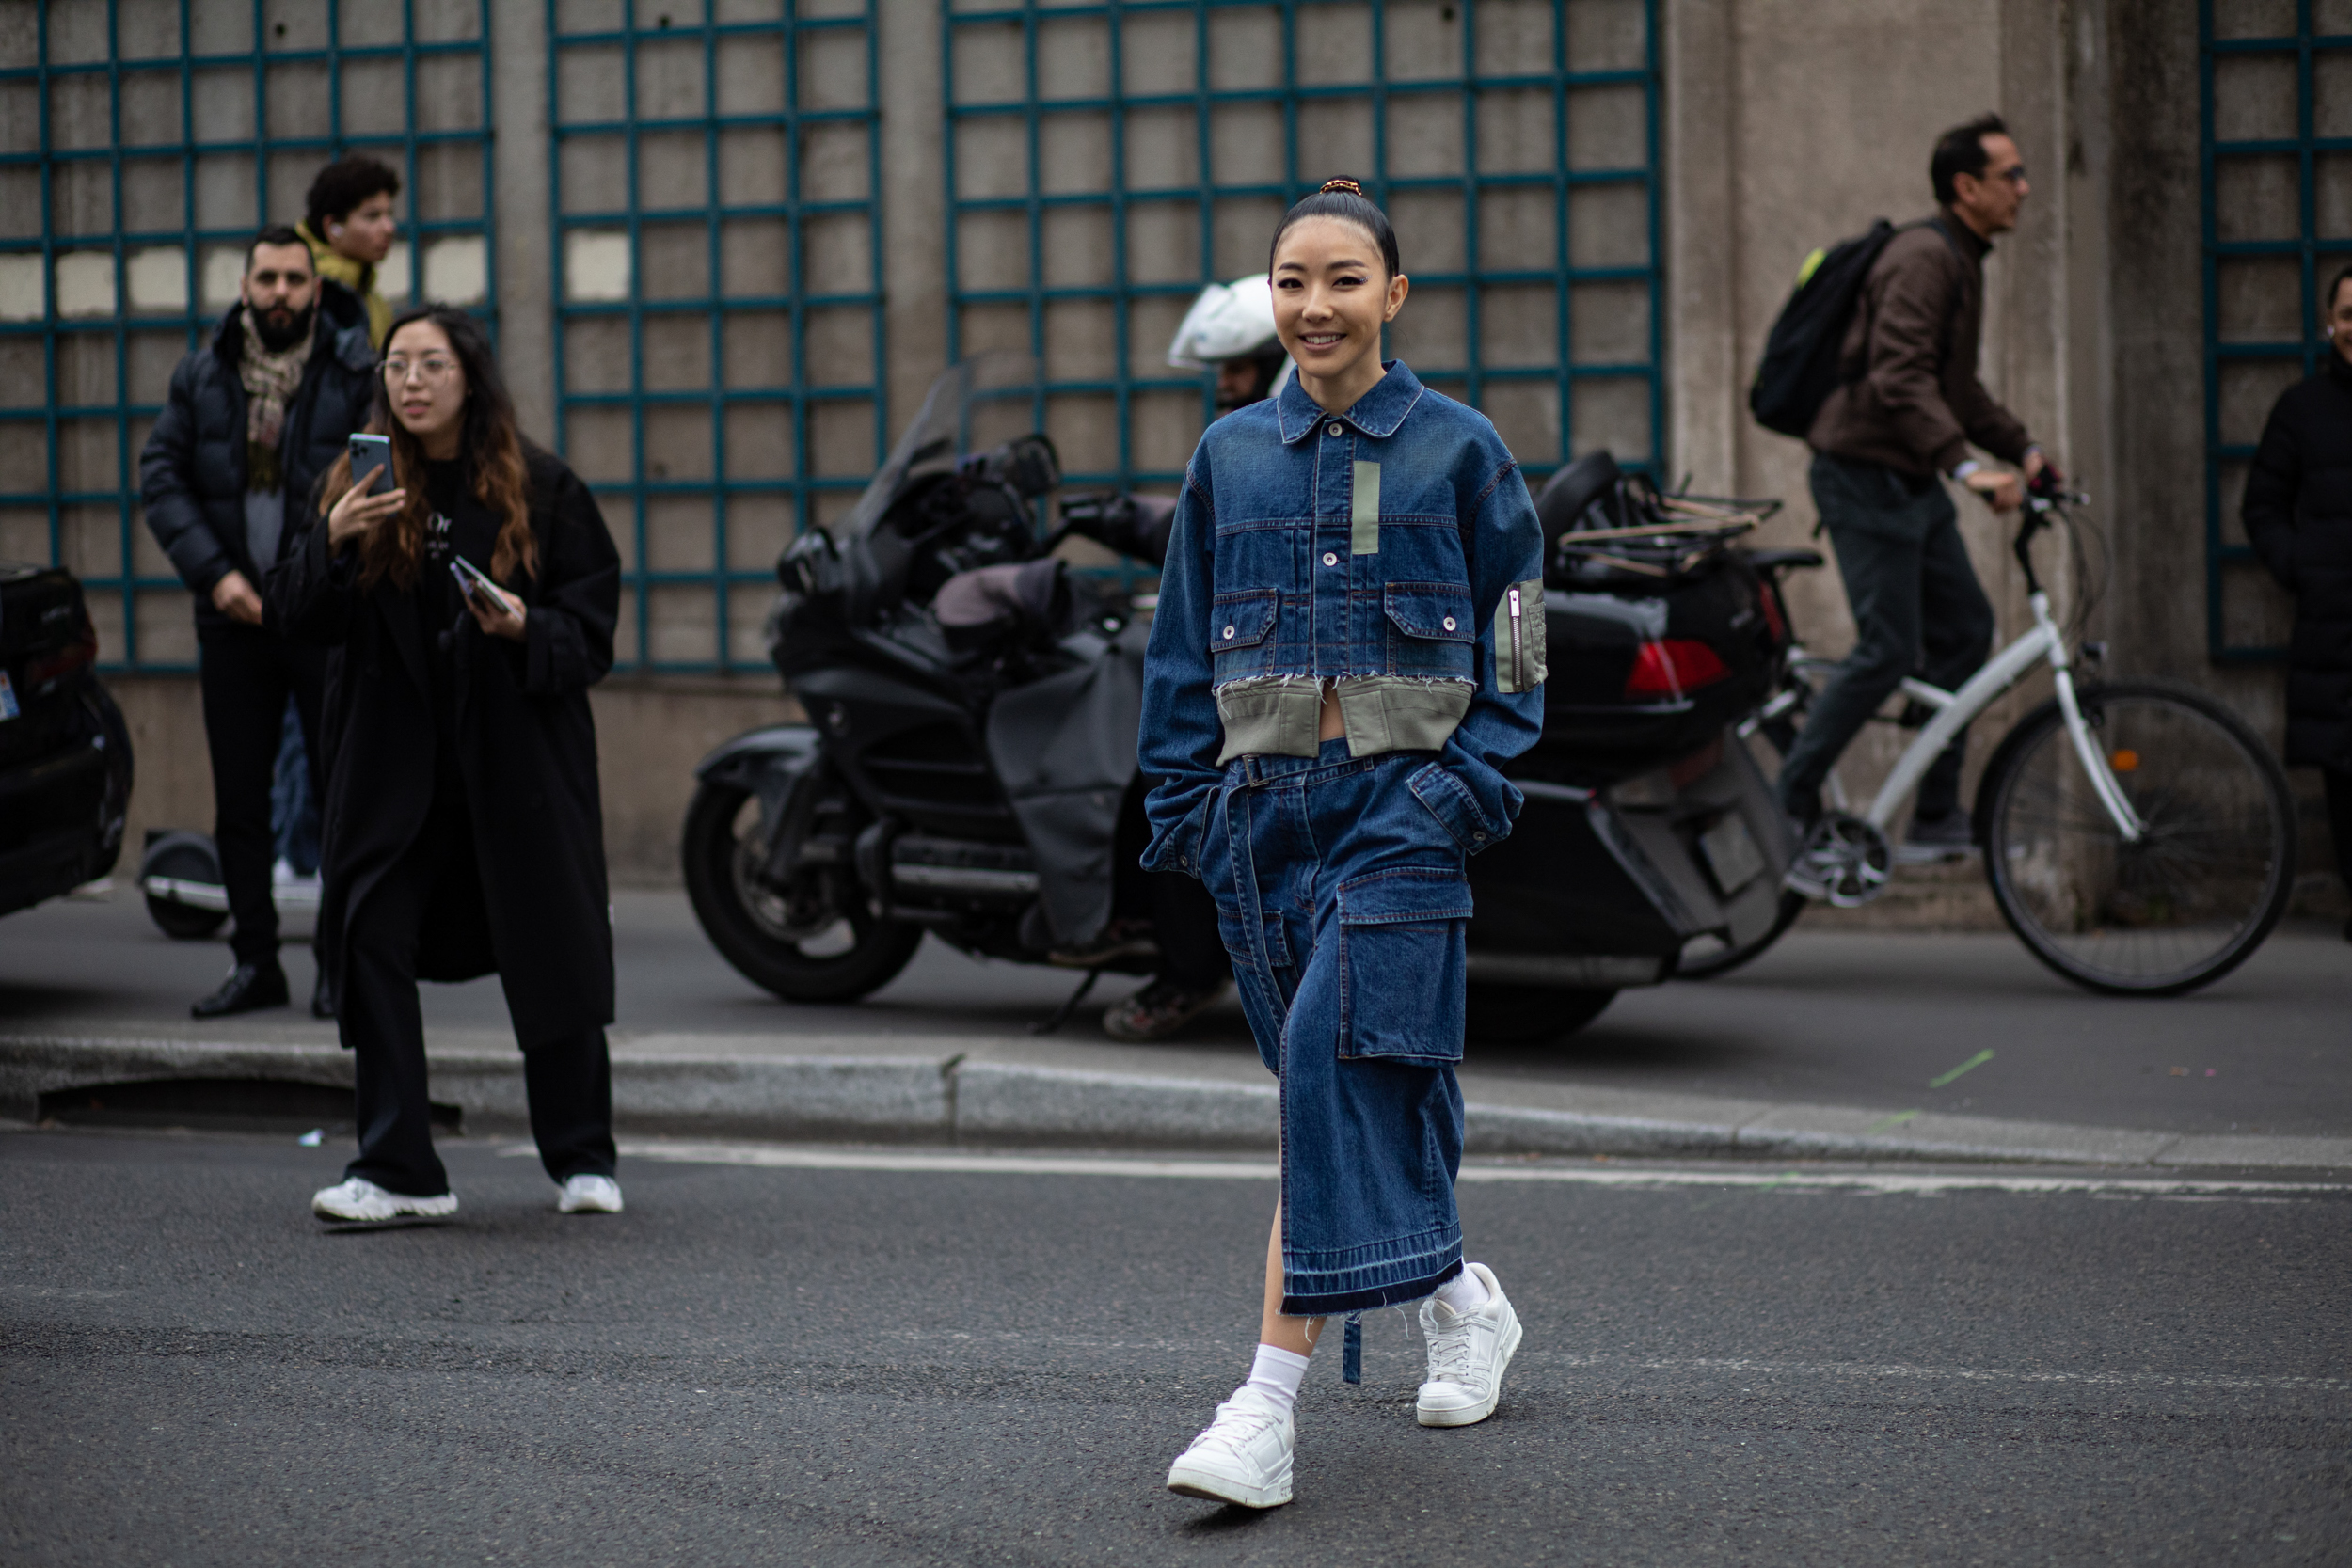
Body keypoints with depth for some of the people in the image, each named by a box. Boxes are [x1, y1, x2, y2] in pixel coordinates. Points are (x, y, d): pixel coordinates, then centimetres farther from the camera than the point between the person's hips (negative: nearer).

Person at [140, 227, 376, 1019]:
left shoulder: (357, 373, -3)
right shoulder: (201, 376, 7)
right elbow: (160, 478, 4)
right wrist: (215, 573, -8)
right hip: (234, 618, 3)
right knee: (239, 799, 7)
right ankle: (254, 961, 16)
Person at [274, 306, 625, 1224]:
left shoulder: (539, 488, 0)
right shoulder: (359, 486, 4)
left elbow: (594, 620, 1)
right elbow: (301, 620, -1)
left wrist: (529, 630, -18)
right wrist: (332, 543, -19)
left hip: (518, 757, -1)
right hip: (394, 760, 2)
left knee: (549, 952, 4)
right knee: (371, 945, -5)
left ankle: (583, 1158, 21)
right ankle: (397, 1170, 1)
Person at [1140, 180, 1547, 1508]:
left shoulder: (1460, 449, 2)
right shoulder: (1232, 454, 11)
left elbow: (1515, 646, 4)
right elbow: (1185, 648, 15)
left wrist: (1469, 784, -7)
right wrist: (1185, 801, 7)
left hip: (1399, 801, -4)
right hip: (1263, 801, 4)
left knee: (1340, 1064, -16)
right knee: (1349, 1087, 10)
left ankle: (1273, 1404, -19)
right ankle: (1463, 1299, 36)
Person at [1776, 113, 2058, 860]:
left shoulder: (1961, 259, 16)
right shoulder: (1924, 258, -18)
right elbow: (1900, 379, -29)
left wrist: (2021, 447, 12)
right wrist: (1966, 465, -36)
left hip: (1912, 482, 10)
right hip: (1867, 475, -10)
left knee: (1964, 629, 8)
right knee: (1889, 649, -10)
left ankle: (1937, 814, 13)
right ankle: (1788, 804, 0)